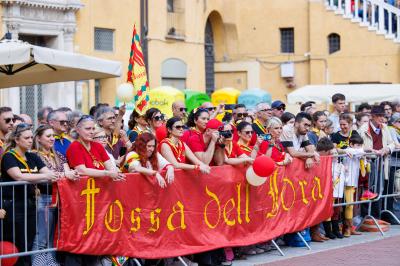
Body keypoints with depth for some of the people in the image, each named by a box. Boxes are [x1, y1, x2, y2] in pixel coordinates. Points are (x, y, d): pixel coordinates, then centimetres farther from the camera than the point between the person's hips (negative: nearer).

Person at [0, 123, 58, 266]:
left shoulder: (33, 157, 12)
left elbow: (48, 172, 2)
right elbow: (19, 176, -23)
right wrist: (44, 176, -31)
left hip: (30, 204, 7)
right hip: (12, 205, -6)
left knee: (28, 247, 8)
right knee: (14, 248, -4)